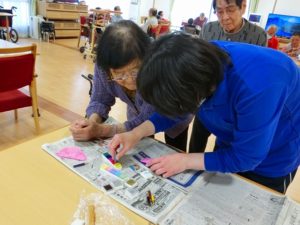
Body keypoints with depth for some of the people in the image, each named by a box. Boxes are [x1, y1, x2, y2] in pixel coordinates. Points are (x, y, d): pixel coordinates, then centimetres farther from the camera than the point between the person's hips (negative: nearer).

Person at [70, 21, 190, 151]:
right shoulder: (104, 66, -29)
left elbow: (148, 121, -37)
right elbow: (100, 100, -17)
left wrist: (101, 130, -43)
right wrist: (92, 123, -37)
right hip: (139, 115, 3)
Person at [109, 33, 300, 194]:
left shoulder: (255, 88, -45)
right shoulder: (200, 58, -25)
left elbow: (246, 158, -30)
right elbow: (175, 108, -9)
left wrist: (186, 161, -26)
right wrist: (136, 134, -21)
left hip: (272, 156, -5)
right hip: (230, 144, 5)